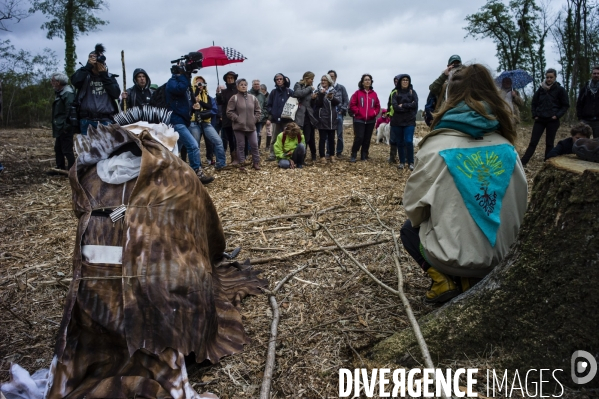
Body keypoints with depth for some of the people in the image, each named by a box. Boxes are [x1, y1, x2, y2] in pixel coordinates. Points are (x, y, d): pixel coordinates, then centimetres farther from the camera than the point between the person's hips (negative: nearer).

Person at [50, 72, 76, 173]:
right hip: (60, 128, 11)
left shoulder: (68, 93, -16)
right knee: (58, 149, 17)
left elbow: (70, 111, -24)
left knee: (67, 150, -8)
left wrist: (66, 126, -24)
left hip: (65, 128, -11)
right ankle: (60, 168, 26)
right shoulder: (59, 93, 17)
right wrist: (56, 127, 20)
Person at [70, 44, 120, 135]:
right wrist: (88, 66, -10)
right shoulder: (85, 76, 10)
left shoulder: (109, 77, 15)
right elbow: (74, 80, -12)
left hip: (106, 121, 1)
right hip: (87, 121, -1)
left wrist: (104, 75, -2)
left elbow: (116, 94, 0)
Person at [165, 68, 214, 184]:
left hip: (183, 121, 10)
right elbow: (180, 88, -32)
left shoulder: (184, 83, 19)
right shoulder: (172, 82, -8)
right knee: (193, 145, -17)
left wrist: (193, 106, 0)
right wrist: (184, 74, -21)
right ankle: (197, 174, -13)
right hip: (177, 121, -10)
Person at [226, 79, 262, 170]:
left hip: (251, 126, 3)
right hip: (239, 127, -3)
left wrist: (255, 119, 2)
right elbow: (229, 112, -5)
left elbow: (258, 111, 14)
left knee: (254, 145, 5)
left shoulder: (252, 98, 7)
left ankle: (256, 162, 16)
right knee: (241, 145, 5)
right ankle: (241, 163, 14)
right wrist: (237, 119, -11)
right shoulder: (234, 98, -4)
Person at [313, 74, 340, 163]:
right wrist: (321, 94, -24)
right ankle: (322, 156, 3)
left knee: (331, 138, 9)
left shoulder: (334, 91, 7)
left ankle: (332, 155, 18)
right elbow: (317, 104, -10)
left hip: (332, 119, 2)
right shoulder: (318, 91, 2)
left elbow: (338, 101, -9)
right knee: (322, 138, -2)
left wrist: (332, 97, -29)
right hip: (322, 119, -2)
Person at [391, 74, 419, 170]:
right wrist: (408, 106, -10)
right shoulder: (396, 92, 5)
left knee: (409, 141, -11)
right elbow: (395, 106, -9)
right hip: (397, 121, 1)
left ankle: (411, 163, -1)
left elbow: (415, 104, -7)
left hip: (409, 121, -1)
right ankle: (402, 162, 15)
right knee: (400, 142, 5)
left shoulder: (412, 92, 7)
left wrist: (402, 105, -10)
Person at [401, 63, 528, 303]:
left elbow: (414, 203, -6)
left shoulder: (437, 146, -13)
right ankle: (471, 280, 11)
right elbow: (520, 207, 5)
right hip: (501, 256, 4)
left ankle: (441, 279, 5)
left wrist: (419, 222, 15)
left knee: (409, 229, 27)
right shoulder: (507, 149, -2)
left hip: (453, 256, -4)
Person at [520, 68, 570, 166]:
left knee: (549, 143, 6)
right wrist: (534, 115, 2)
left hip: (552, 121, -2)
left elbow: (566, 105, 1)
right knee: (533, 142, -1)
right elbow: (534, 103, 13)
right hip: (540, 120, 2)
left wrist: (557, 115, -9)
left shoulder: (560, 89, -2)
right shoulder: (541, 89, 5)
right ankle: (523, 162, -3)